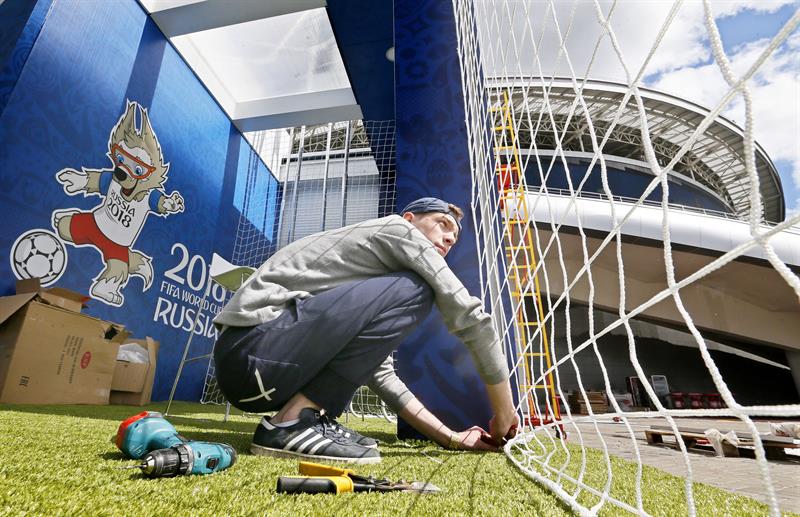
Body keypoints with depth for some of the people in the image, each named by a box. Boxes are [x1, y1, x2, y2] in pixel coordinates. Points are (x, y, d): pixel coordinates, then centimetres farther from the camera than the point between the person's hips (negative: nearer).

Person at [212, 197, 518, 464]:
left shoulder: (372, 285, 25)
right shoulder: (397, 230, 2)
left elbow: (381, 375, 22)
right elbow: (469, 315, -6)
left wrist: (450, 437, 18)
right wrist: (504, 413, 6)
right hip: (252, 350, -10)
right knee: (413, 291, -14)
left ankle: (309, 418, 7)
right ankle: (292, 423, -11)